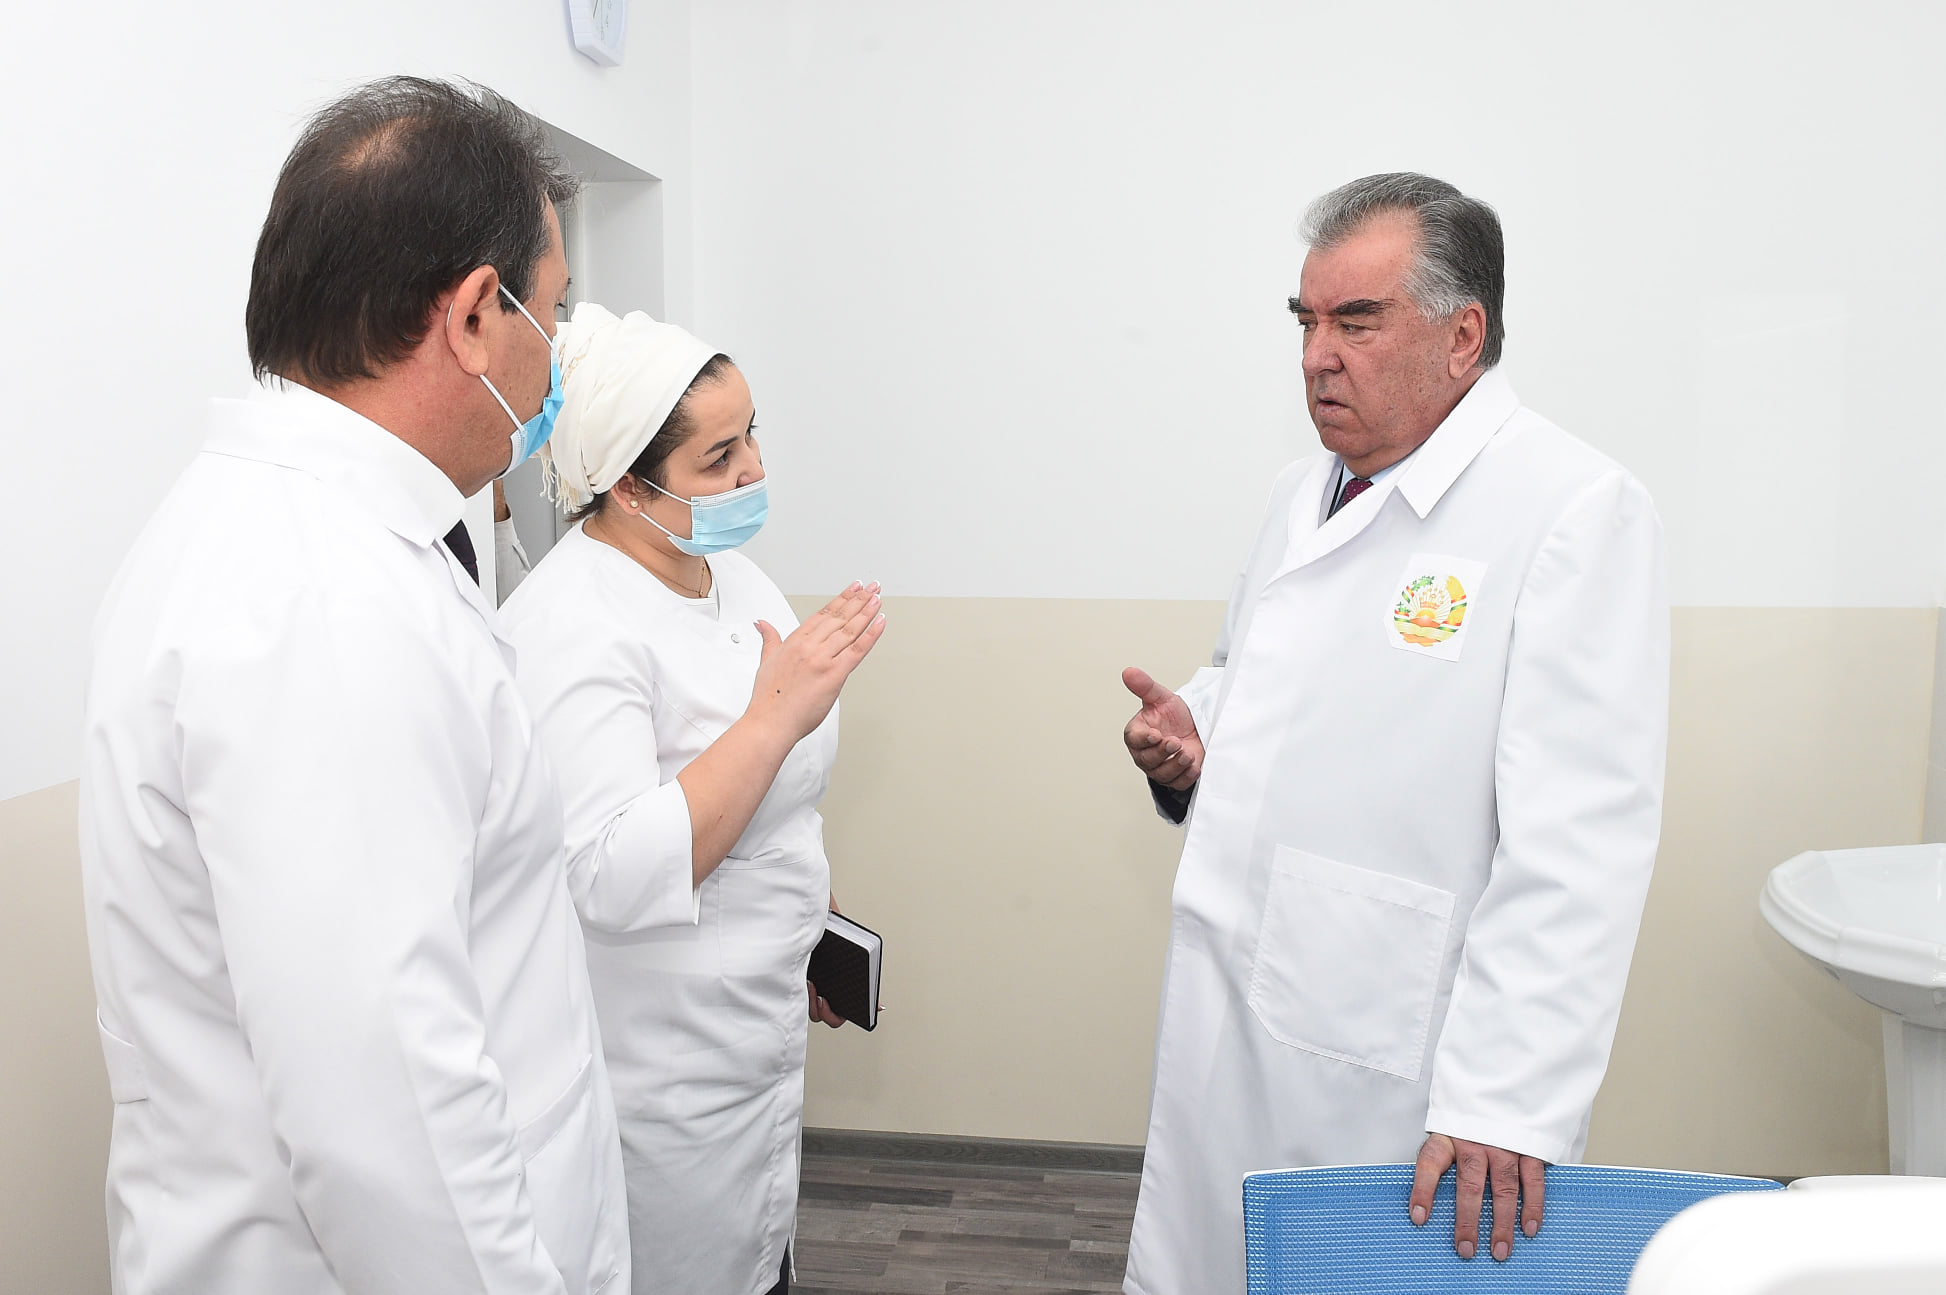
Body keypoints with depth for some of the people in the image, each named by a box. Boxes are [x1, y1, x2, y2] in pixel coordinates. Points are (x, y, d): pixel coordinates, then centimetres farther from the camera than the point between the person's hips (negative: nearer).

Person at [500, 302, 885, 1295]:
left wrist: (814, 931, 22)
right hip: (658, 1074, -8)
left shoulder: (725, 570, 4)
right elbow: (612, 880, -32)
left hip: (756, 1025, 8)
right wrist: (776, 713, -33)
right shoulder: (570, 629, -24)